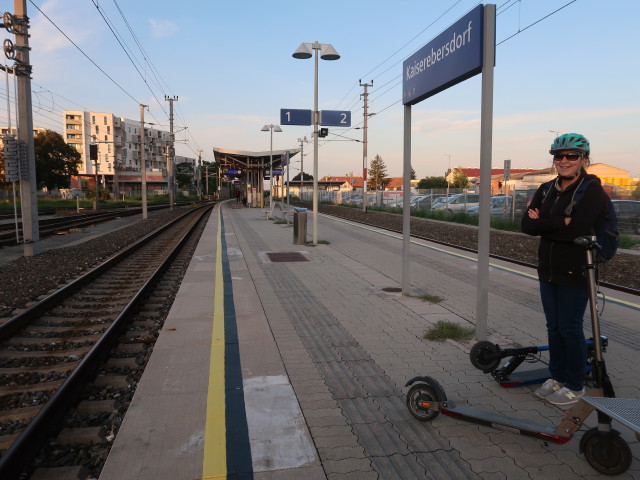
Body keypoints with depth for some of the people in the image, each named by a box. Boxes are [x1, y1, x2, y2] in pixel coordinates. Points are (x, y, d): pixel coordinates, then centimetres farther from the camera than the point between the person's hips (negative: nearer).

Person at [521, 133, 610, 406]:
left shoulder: (592, 191, -12)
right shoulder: (546, 191, 7)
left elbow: (575, 231, -25)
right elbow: (527, 225, -5)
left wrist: (543, 224, -15)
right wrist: (559, 222, -18)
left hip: (575, 274, -6)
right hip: (548, 271, 6)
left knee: (570, 329, 3)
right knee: (553, 327, 14)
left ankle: (575, 386, 21)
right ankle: (557, 377, 30)